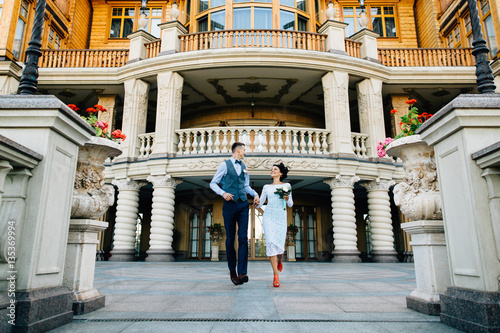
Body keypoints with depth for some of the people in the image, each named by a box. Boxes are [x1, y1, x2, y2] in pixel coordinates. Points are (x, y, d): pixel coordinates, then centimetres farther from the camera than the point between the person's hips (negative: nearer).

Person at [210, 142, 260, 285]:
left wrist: (255, 194, 5)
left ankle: (242, 273, -11)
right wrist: (223, 193, -15)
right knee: (230, 239, 3)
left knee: (243, 238, -8)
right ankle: (232, 271, 17)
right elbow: (213, 183, 2)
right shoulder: (225, 165, 3)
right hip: (230, 204, -3)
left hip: (243, 205, 3)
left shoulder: (244, 167, 17)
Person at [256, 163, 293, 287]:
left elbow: (291, 204, 9)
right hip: (268, 216, 1)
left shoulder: (287, 186, 12)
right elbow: (259, 204, 14)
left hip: (281, 217, -1)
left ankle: (279, 261, 32)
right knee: (271, 243, -15)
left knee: (279, 245, -6)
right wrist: (256, 203, -9)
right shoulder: (266, 187, 15)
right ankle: (276, 275, -8)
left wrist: (287, 199, -12)